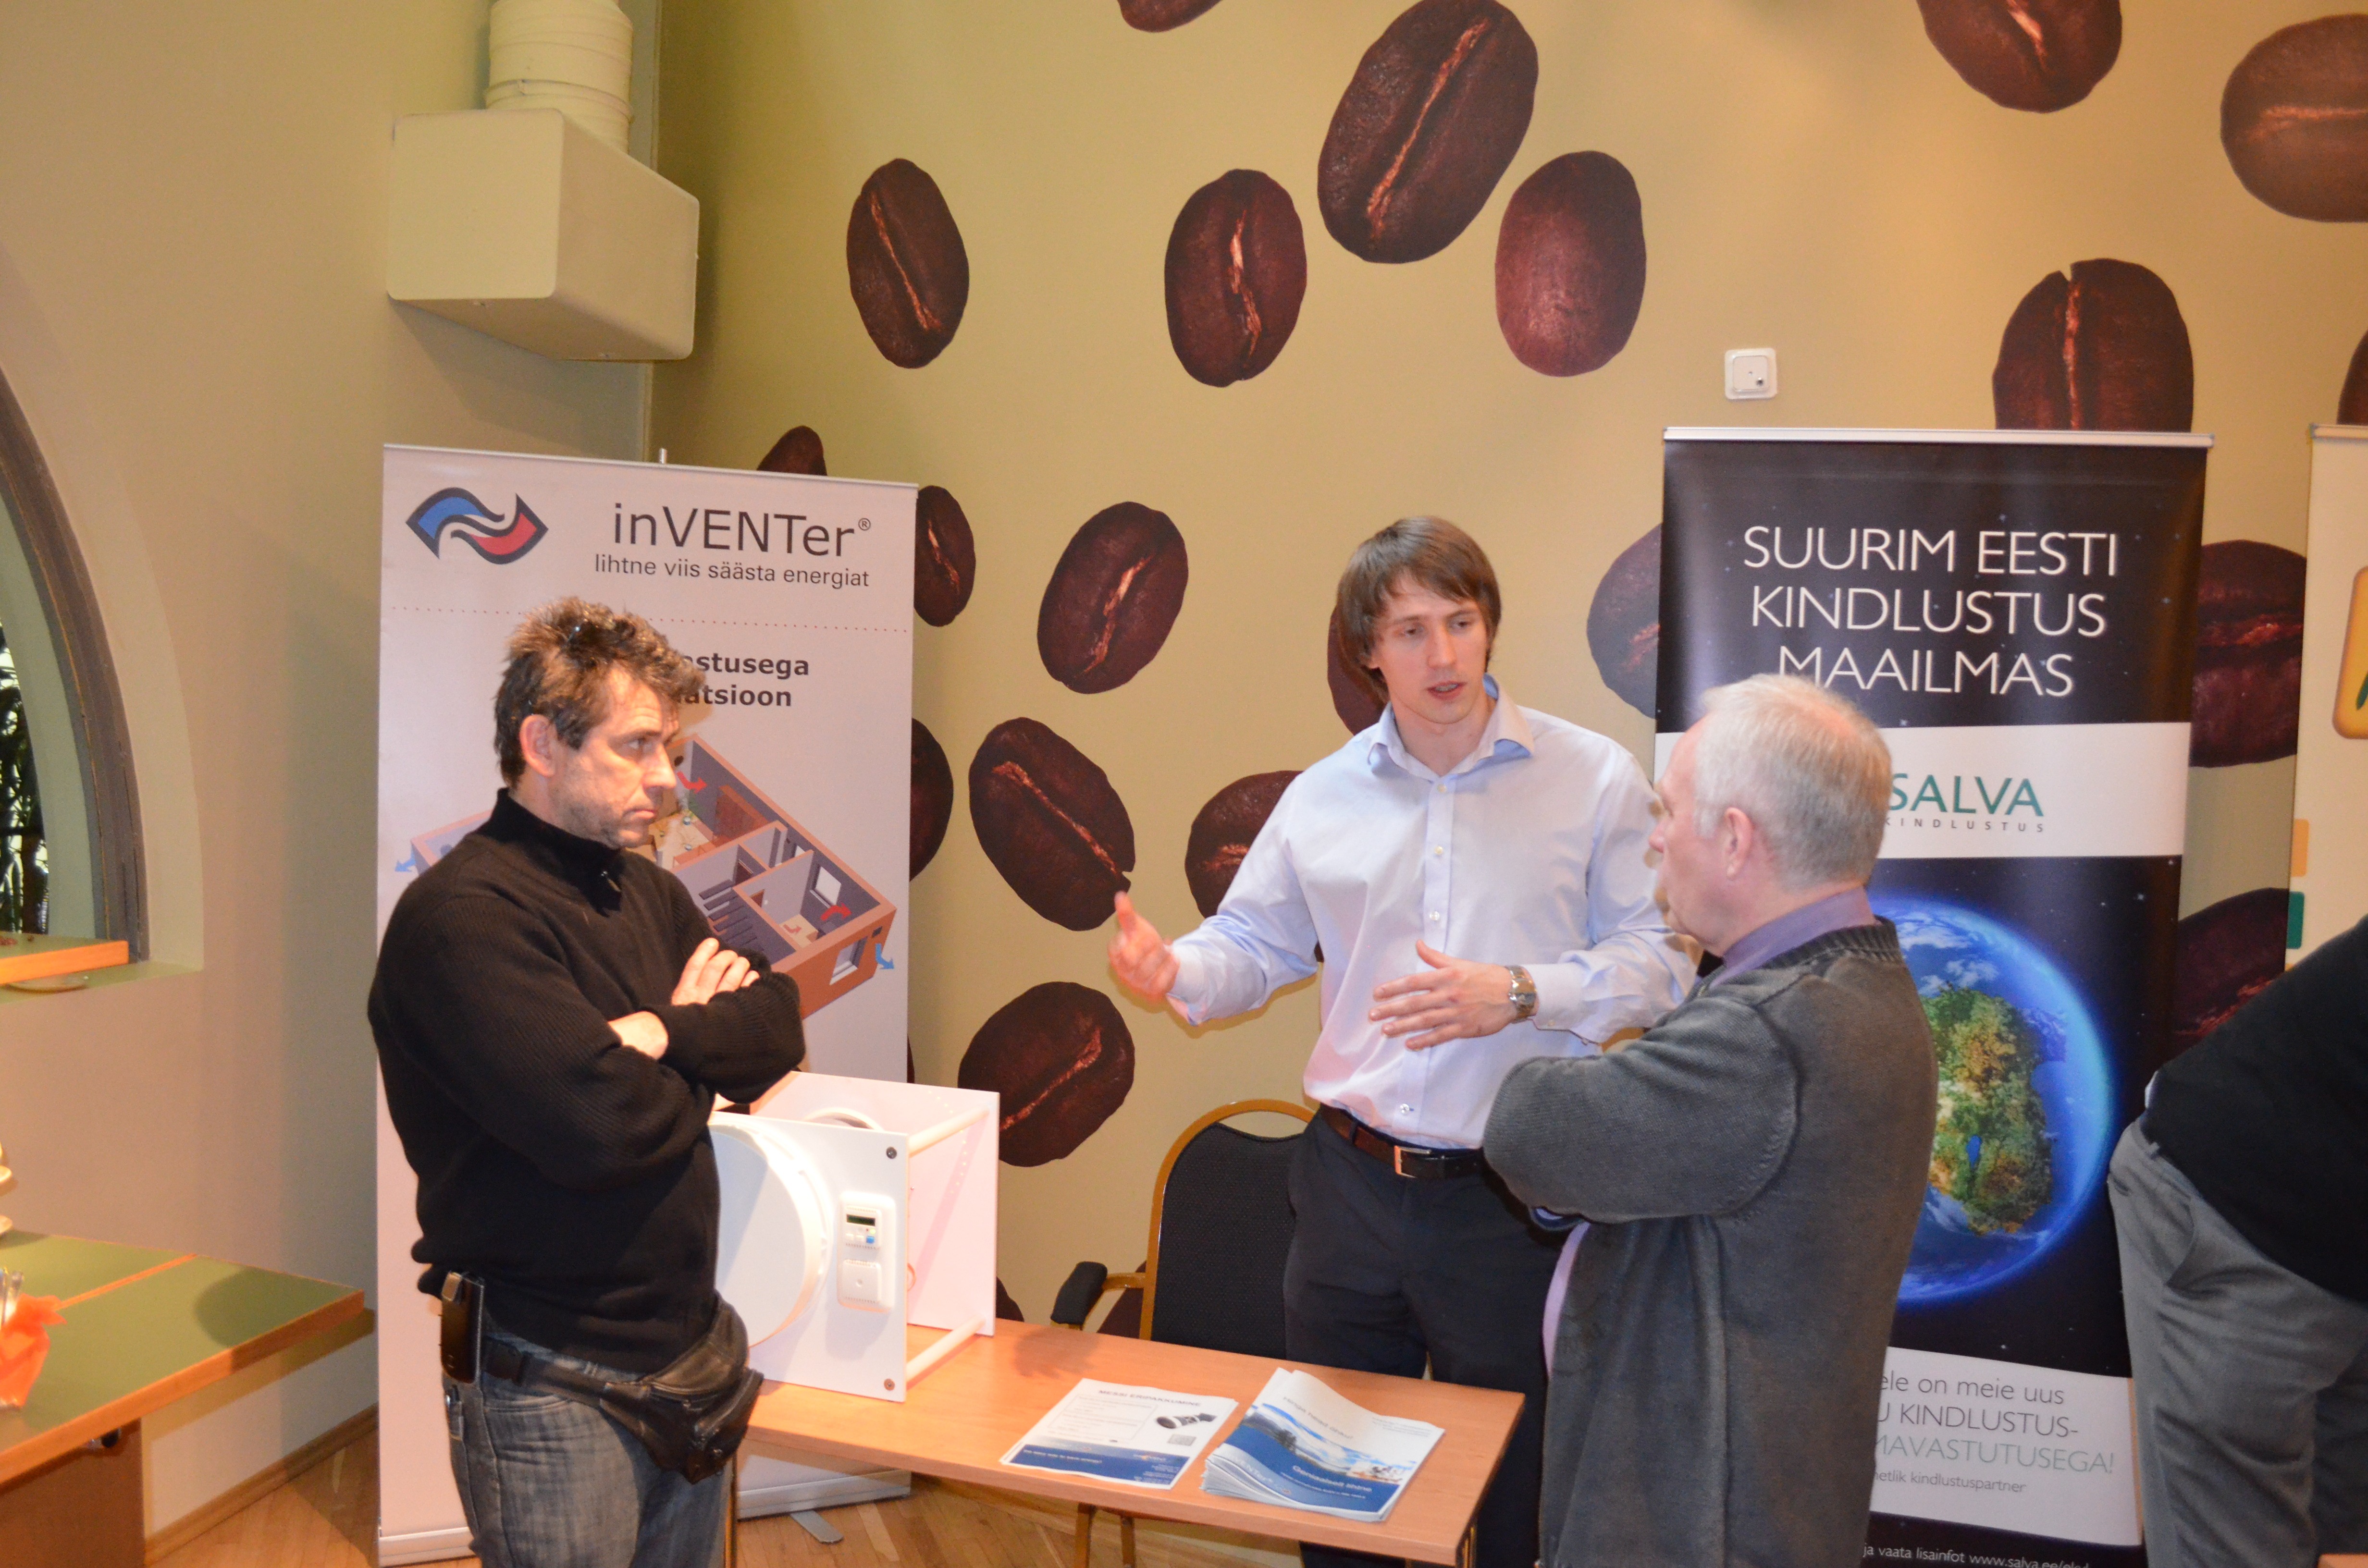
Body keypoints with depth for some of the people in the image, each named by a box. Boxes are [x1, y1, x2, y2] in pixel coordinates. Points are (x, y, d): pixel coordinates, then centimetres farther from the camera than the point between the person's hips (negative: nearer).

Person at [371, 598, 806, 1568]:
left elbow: (776, 1031, 2)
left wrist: (663, 1034, -17)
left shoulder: (649, 895, 10)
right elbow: (593, 1122, -27)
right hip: (555, 1388, -7)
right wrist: (697, 1072, -7)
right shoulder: (463, 916, -17)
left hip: (690, 1348, 8)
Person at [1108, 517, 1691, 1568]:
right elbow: (1253, 944, 10)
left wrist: (1519, 996, -21)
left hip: (1515, 1198, -3)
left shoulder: (1593, 779, -6)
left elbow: (1658, 958, -7)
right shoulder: (1323, 797, 4)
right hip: (1352, 1183, 3)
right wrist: (1175, 972, -11)